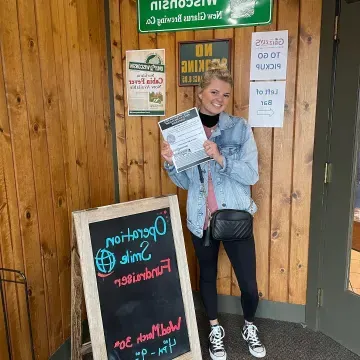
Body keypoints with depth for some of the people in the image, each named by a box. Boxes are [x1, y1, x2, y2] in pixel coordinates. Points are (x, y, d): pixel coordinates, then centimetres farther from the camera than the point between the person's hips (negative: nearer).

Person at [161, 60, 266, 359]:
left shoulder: (241, 128, -7)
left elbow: (252, 175, -13)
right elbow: (184, 182, 2)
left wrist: (221, 158, -26)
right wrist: (170, 163, -17)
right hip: (201, 218, 2)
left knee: (249, 283, 8)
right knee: (207, 275, 19)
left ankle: (249, 326, 39)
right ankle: (215, 329, 43)